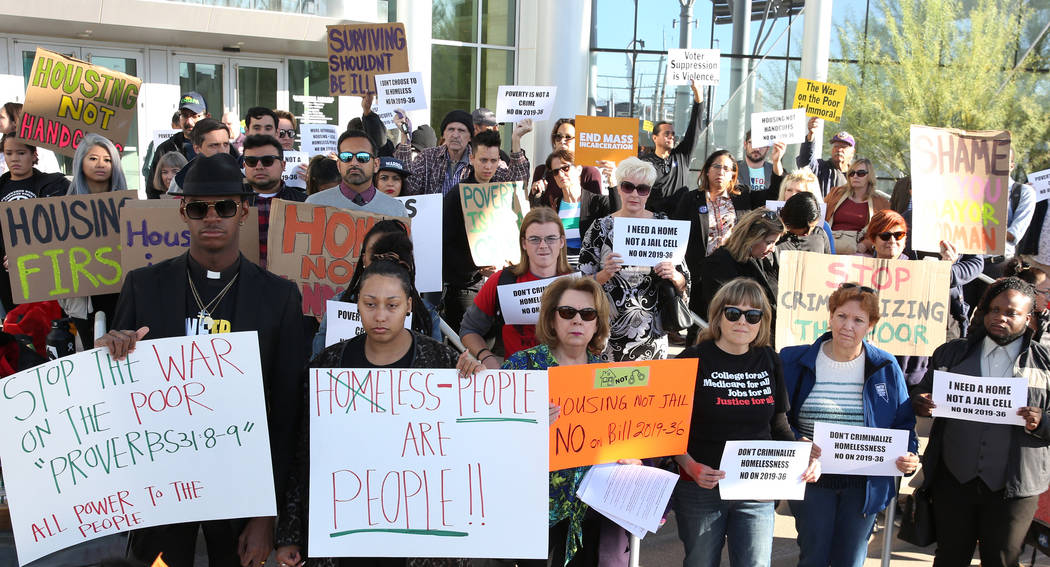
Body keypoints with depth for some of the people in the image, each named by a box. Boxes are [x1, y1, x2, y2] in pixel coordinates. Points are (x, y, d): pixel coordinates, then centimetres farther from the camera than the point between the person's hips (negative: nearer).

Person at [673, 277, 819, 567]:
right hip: (700, 489, -2)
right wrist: (691, 466, -22)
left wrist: (805, 458, -5)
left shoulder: (769, 360, 4)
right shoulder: (694, 359, -8)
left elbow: (779, 424, 12)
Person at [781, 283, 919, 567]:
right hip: (812, 479, -1)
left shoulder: (886, 368, 1)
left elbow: (903, 422, 7)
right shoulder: (794, 361, -4)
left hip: (864, 485, 1)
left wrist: (910, 454, -12)